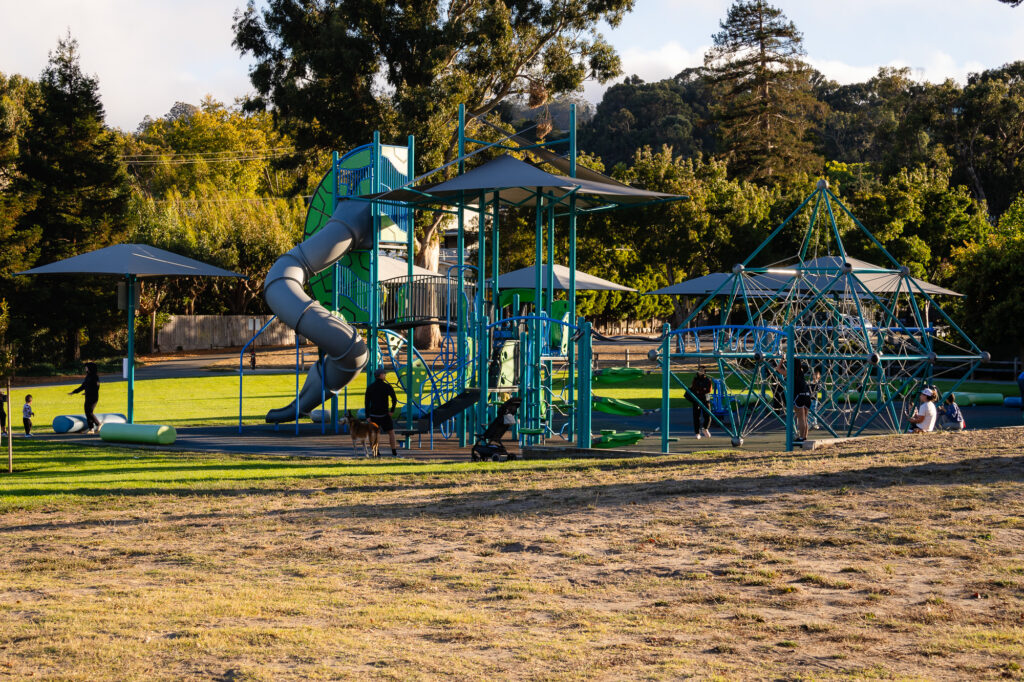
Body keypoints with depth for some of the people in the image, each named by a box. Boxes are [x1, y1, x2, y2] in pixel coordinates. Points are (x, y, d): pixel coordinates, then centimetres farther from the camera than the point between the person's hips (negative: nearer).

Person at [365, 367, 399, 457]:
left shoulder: (370, 387, 3)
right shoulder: (387, 386, -7)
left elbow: (367, 402, 0)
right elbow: (394, 399, -13)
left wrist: (367, 416, 1)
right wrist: (392, 410, 1)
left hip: (373, 415, 3)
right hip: (384, 414, -3)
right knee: (391, 432, 9)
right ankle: (394, 452, 4)